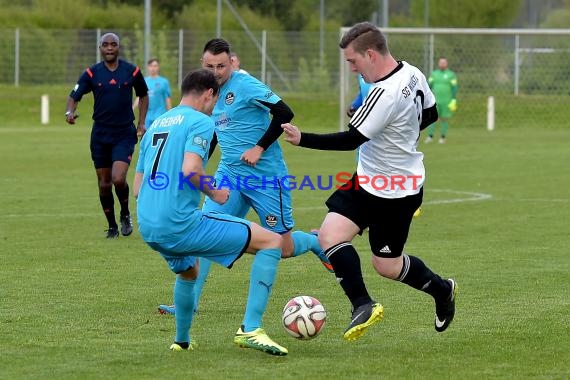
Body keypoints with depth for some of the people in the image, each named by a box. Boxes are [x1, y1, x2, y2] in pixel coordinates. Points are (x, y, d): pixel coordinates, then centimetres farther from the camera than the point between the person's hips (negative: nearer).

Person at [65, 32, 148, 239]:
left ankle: (125, 215, 10)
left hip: (125, 134, -2)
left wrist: (141, 123, 5)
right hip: (100, 134, 2)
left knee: (118, 179, -18)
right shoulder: (92, 73, -1)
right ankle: (112, 226, 21)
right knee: (104, 184, 5)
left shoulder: (132, 71, -1)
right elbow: (74, 96, -2)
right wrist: (70, 112, -24)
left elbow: (143, 96, 14)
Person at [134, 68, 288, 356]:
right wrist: (213, 193, -3)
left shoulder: (155, 125, 20)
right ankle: (250, 329, -11)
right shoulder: (201, 122, -3)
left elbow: (137, 188, 21)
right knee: (272, 241, -2)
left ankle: (182, 341, 49)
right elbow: (190, 169, -21)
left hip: (148, 230, 8)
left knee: (188, 272, 39)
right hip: (181, 224, -8)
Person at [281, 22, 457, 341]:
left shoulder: (385, 94, -29)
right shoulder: (413, 74, 0)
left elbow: (352, 139, -28)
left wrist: (302, 139, -25)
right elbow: (430, 113, 15)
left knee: (386, 265, -3)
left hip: (395, 193, -9)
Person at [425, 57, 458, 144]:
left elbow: (454, 88, -5)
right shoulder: (434, 74, 7)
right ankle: (430, 137, -5)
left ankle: (443, 138, 9)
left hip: (446, 102, -2)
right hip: (435, 101, 2)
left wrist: (454, 101, -12)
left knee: (444, 119, 1)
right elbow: (429, 86, 6)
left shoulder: (451, 75, -2)